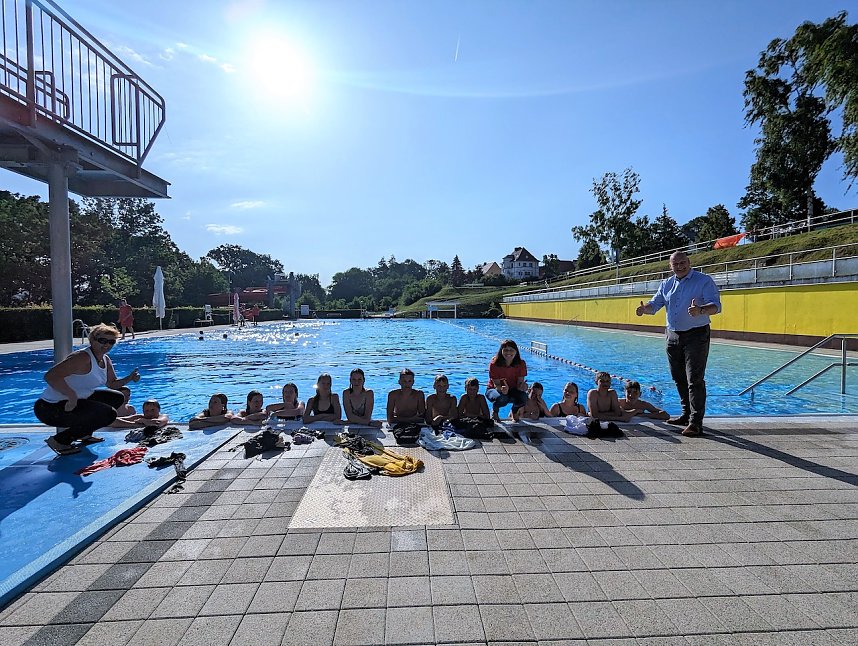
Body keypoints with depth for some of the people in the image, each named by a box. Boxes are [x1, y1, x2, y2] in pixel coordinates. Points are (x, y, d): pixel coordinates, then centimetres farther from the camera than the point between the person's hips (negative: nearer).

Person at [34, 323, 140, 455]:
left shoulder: (106, 360, 7)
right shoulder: (83, 357, -23)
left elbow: (112, 384, 17)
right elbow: (50, 376, -33)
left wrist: (129, 378, -2)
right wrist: (72, 396, -36)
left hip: (77, 400, 10)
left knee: (117, 398, 18)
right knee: (109, 414, -23)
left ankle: (84, 434, 23)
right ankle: (60, 440, -8)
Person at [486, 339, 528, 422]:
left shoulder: (521, 364, -14)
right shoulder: (494, 364, -22)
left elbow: (520, 382, -16)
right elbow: (496, 384, -23)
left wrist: (522, 386, -42)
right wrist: (501, 389, -47)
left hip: (512, 390, 3)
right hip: (494, 389, -2)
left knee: (523, 397, -30)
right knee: (502, 398, -38)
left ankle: (515, 412, 7)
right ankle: (494, 412, 1)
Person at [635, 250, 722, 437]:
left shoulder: (704, 280, -4)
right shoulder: (666, 284, 12)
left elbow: (715, 305, -13)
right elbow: (655, 304, 11)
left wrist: (700, 310, -36)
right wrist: (644, 308, -13)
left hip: (696, 335, -6)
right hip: (673, 336, 6)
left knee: (695, 380, -9)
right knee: (679, 378, 13)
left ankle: (695, 422, -5)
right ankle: (686, 414, 27)